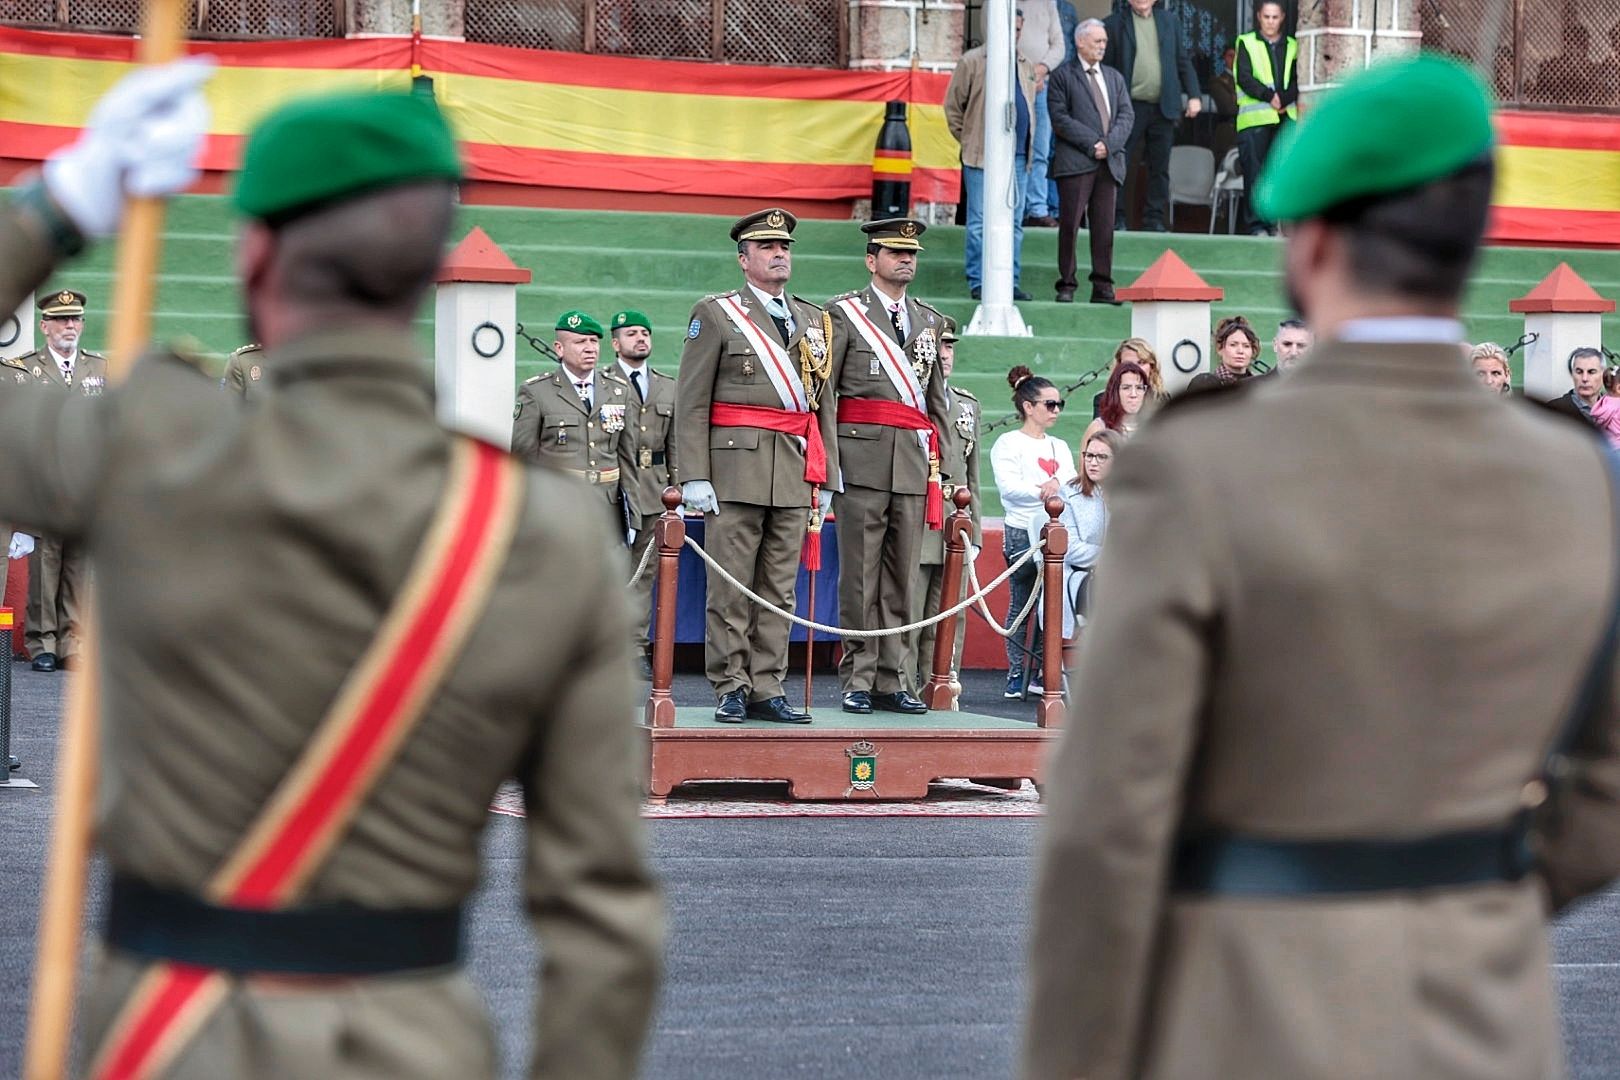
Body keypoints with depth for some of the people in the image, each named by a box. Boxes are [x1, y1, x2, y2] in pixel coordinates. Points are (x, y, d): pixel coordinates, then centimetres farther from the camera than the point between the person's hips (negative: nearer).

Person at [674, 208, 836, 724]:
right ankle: (731, 689, 2)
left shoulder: (814, 321, 17)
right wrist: (694, 477, -10)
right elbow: (691, 402, -2)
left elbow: (824, 404, 19)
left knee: (779, 588, 5)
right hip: (736, 467, -4)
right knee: (730, 586, -3)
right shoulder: (715, 314, 2)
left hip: (795, 472, 4)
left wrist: (825, 478, 12)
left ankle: (767, 690, 9)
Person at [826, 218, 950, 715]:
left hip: (914, 464, 4)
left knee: (901, 578, 4)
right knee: (860, 576, -3)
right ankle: (857, 680, 1)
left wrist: (939, 462, 13)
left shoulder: (931, 320, 17)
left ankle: (891, 681, 8)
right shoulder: (844, 312, 3)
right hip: (861, 456, -4)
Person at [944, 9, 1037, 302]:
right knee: (979, 222, -4)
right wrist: (967, 140, 0)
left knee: (1014, 223, 7)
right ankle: (977, 283, 0)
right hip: (982, 156, -5)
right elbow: (953, 106, 2)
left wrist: (1028, 148, 16)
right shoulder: (972, 61, -1)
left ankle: (1011, 282, 11)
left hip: (1017, 156, 5)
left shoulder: (1025, 66, 16)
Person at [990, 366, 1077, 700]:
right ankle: (1016, 673, -2)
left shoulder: (1060, 447, 21)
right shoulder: (1008, 444, 2)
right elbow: (1007, 485, -13)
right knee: (1021, 603, -6)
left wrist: (1057, 487, -14)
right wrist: (1040, 493, -29)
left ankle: (1041, 671, 5)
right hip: (1022, 532, -5)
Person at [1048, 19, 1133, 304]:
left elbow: (1125, 116, 12)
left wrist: (1110, 144, -6)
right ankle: (1067, 286, -1)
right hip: (1075, 162, -4)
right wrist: (1092, 143, -12)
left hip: (1110, 162, 4)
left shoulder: (1114, 78, 20)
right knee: (1070, 225, -4)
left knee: (1105, 227, 2)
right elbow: (1060, 119, -6)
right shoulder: (1062, 77, 3)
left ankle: (1102, 287, 3)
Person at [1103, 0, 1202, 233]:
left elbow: (1184, 62, 13)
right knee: (1123, 165, -3)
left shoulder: (1170, 22, 12)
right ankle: (1117, 218, 3)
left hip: (1163, 107, 3)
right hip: (1131, 107, -3)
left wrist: (1194, 95, 3)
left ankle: (1154, 220, 9)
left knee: (1160, 167, 4)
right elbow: (1105, 67, 2)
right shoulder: (1114, 24, 2)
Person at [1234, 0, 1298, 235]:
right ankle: (1256, 225, -6)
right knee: (1254, 173, -6)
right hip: (1254, 119, -2)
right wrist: (1269, 96, -11)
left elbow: (1297, 81, 8)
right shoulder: (1246, 43, 8)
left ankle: (1275, 223, 1)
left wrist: (1283, 100, -9)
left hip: (1285, 119, 2)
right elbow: (1244, 78, -2)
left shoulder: (1292, 47, 15)